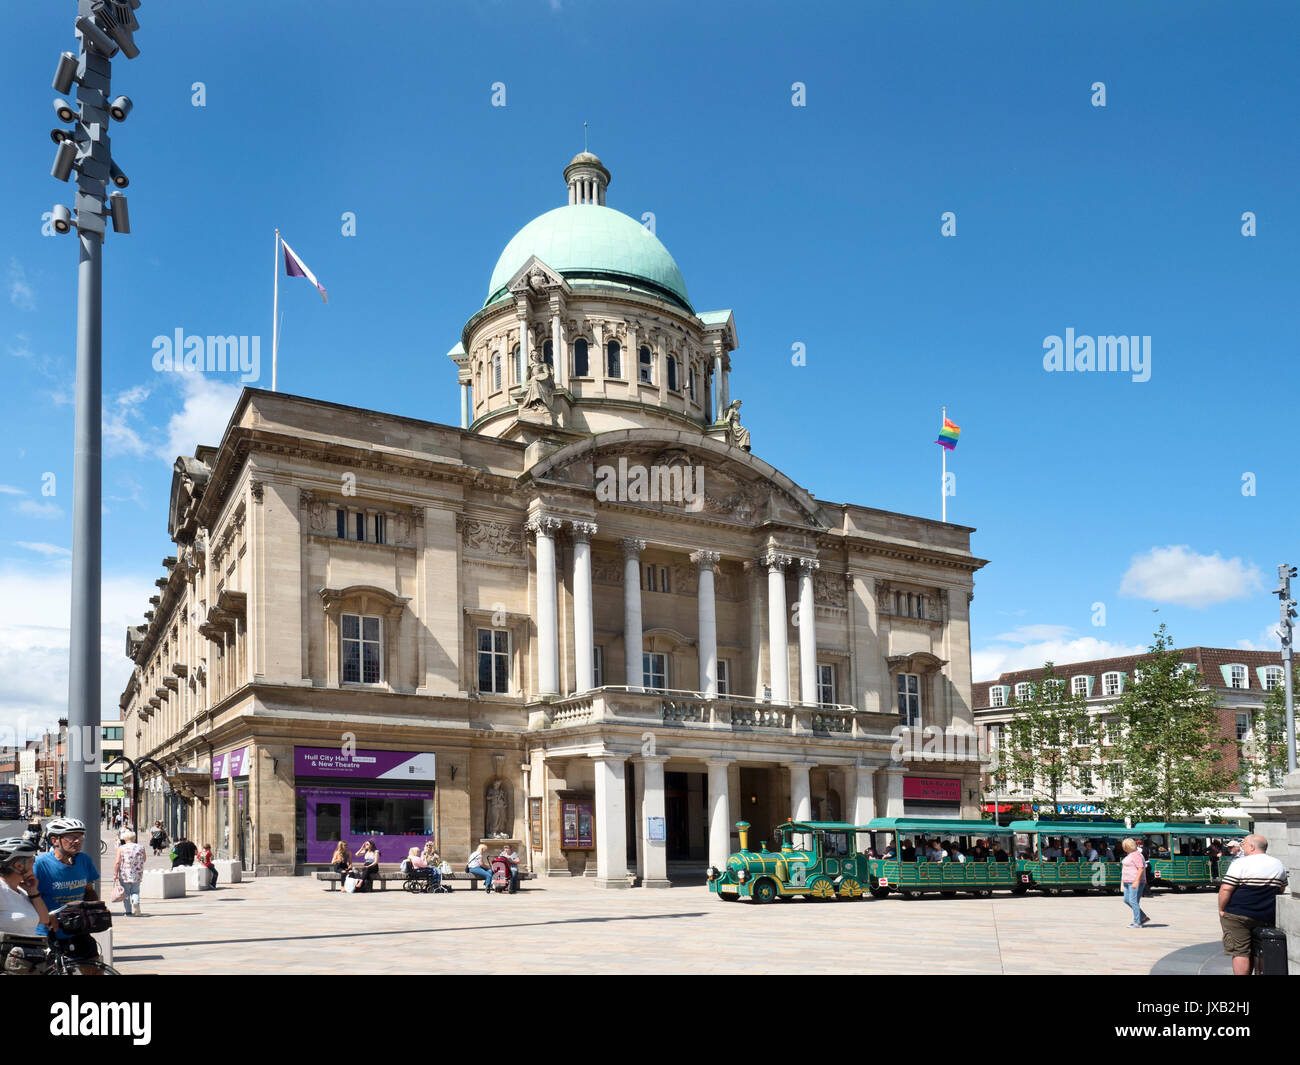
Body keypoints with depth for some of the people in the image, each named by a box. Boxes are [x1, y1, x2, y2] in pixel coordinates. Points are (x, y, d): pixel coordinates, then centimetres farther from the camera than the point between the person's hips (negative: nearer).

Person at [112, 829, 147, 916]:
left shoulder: (121, 848, -4)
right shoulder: (141, 848, 4)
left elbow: (117, 862, -10)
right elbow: (144, 860, 16)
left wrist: (115, 874, -7)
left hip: (124, 874, -2)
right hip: (137, 874, 2)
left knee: (126, 893, 8)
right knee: (135, 891, 13)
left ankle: (128, 911, 7)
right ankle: (136, 903, -16)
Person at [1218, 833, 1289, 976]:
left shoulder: (1240, 863, -12)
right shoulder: (1279, 865, 9)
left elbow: (1226, 889, -17)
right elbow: (1282, 890, 19)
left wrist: (1221, 910, -7)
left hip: (1238, 916, -6)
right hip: (1267, 918, 6)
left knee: (1240, 952, -3)